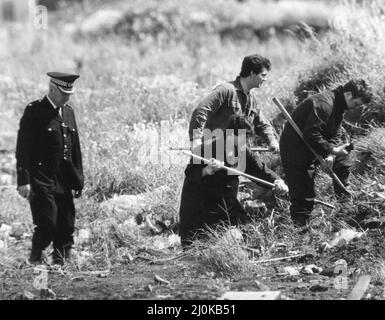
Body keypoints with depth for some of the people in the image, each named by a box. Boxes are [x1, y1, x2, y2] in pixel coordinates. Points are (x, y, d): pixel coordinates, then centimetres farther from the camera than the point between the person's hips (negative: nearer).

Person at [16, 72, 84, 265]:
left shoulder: (68, 112, 14)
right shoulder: (34, 111, -7)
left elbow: (75, 149, 19)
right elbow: (22, 149, -10)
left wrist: (78, 181, 16)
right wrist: (23, 181, -16)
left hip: (64, 182, 6)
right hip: (41, 181, -6)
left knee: (67, 227, 3)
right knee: (47, 224, -12)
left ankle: (62, 263, 14)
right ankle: (35, 260, 8)